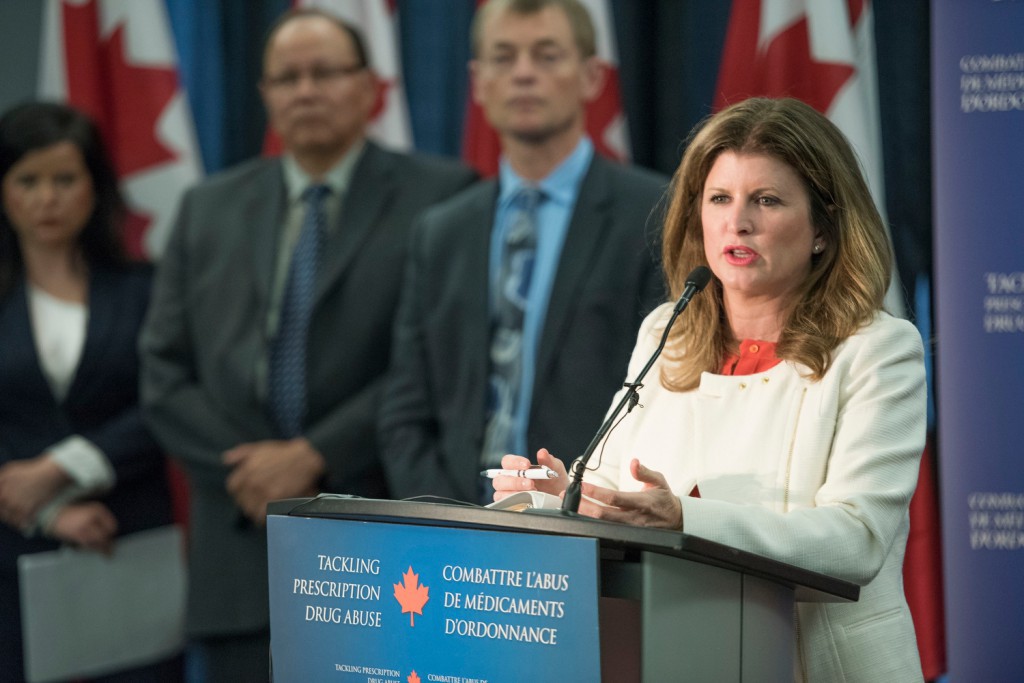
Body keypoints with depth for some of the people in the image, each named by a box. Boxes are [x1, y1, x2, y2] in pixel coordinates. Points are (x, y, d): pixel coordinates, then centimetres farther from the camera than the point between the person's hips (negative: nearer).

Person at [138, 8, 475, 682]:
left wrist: (315, 454, -12)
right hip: (243, 557, 4)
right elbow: (165, 370, 10)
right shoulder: (209, 208, 14)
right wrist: (249, 472, -4)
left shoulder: (439, 196, 0)